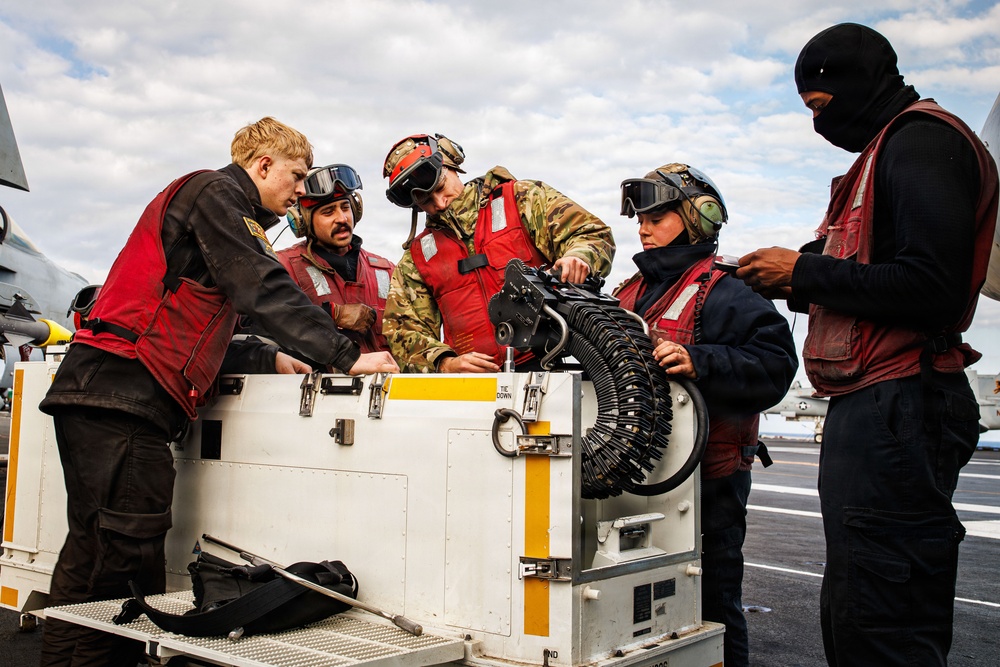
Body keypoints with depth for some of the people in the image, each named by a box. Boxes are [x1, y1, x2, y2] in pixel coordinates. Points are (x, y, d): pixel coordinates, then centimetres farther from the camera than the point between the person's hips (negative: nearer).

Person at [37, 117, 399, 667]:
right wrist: (347, 357, -15)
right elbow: (266, 292, -14)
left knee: (95, 556, 13)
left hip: (103, 395, 11)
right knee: (126, 554, -11)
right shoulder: (215, 193, -2)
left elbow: (193, 332, 28)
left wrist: (270, 359, 24)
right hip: (124, 392, -11)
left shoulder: (219, 205, 29)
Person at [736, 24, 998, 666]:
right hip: (878, 410, 11)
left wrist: (805, 271, -11)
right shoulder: (892, 147, 24)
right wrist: (798, 280, 12)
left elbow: (930, 287, -20)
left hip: (896, 412, -11)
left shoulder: (921, 140, -8)